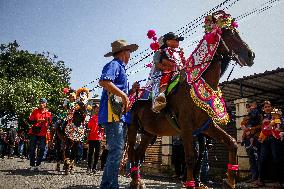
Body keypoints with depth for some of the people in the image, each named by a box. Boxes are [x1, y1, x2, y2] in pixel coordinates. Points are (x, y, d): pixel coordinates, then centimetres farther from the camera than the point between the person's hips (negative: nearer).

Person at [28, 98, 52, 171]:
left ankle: (37, 165, 7)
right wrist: (38, 120, -15)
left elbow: (50, 124, 7)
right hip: (34, 132, 0)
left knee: (42, 149, -5)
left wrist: (48, 120, -15)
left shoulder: (48, 113, 7)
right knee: (32, 149, 0)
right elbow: (30, 120, 0)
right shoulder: (35, 111, 5)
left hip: (43, 134, 1)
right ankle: (32, 165, 9)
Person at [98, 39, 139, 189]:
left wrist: (131, 90, 16)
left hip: (120, 115, 10)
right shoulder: (114, 64, -1)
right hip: (112, 114, -10)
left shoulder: (120, 68, 27)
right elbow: (103, 81, -22)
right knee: (116, 150, -13)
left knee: (116, 151, 13)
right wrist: (123, 95, -18)